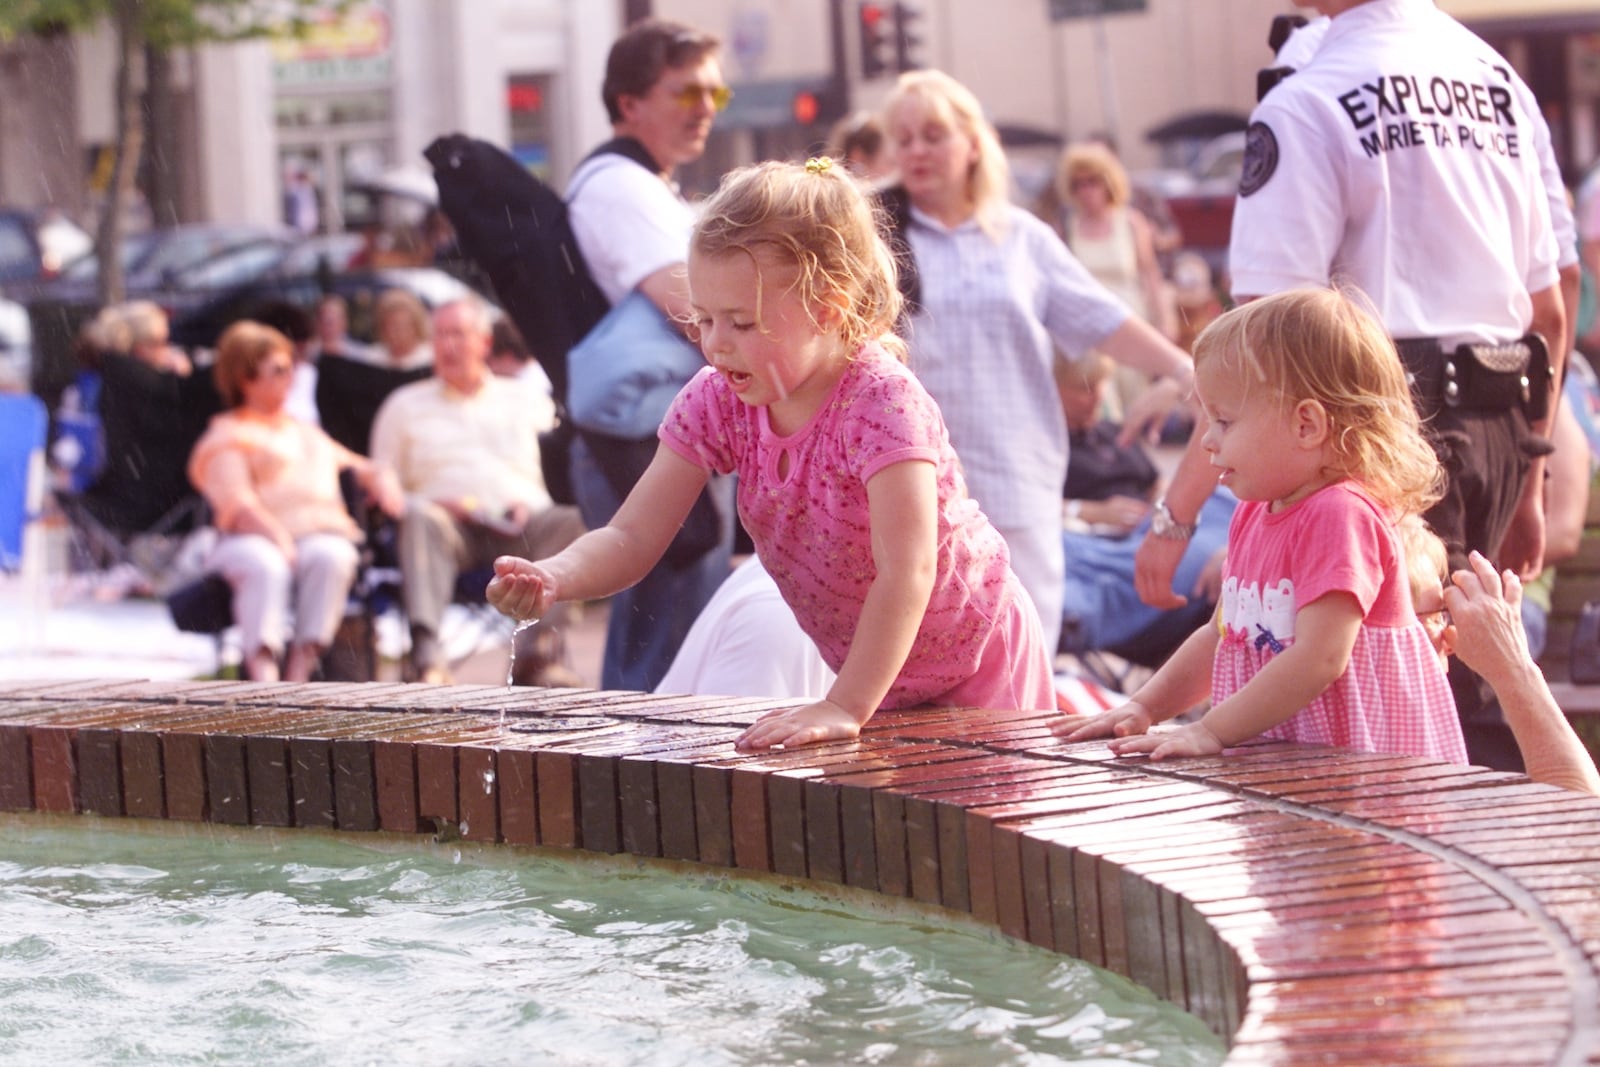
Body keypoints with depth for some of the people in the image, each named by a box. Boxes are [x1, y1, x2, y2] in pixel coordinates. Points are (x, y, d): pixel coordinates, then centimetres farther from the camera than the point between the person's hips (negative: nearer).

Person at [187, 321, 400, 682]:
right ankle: (262, 670, -54)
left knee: (330, 557, -34)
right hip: (256, 540, -4)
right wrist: (281, 541, -20)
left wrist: (379, 479, 12)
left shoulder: (305, 432, 35)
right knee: (265, 567, -40)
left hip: (321, 535, 4)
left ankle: (300, 669, -43)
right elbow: (238, 506, -2)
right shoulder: (227, 436, 14)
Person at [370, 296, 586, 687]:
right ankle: (426, 656, -55)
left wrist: (529, 503, -3)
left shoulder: (522, 400, 26)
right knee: (422, 520, -37)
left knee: (574, 522, -31)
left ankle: (537, 649, -43)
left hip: (520, 525, 1)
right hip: (452, 524, -1)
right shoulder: (405, 405, 23)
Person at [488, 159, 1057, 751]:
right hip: (871, 672, 6)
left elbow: (907, 570, -38)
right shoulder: (717, 402, -11)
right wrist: (554, 578, -35)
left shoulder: (884, 404, -31)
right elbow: (632, 538, -13)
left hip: (974, 673, -5)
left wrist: (845, 707, -45)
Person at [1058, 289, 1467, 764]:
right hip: (1280, 761, 8)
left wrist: (1211, 731, -20)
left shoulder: (1343, 516, -12)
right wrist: (1143, 708, 13)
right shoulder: (1253, 515, 16)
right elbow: (1225, 635, 25)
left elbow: (1320, 657, -20)